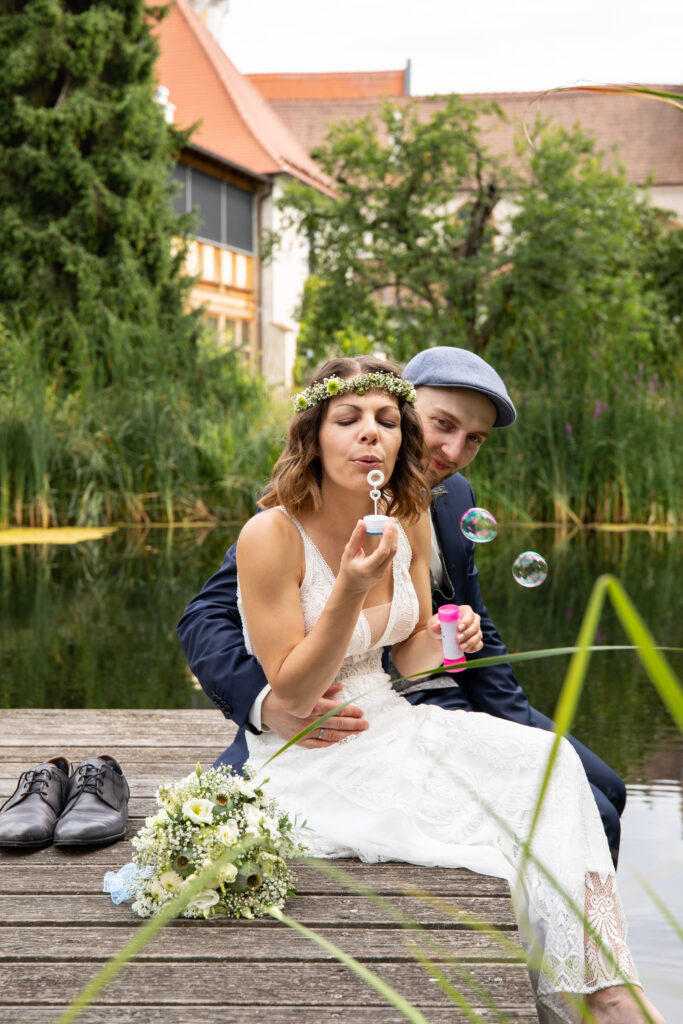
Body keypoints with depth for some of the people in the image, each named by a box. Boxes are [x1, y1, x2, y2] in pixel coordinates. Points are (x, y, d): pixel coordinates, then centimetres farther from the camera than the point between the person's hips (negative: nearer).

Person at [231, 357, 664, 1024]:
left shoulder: (410, 522, 0)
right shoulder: (271, 535, -19)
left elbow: (406, 659, 10)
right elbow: (293, 695, -17)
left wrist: (438, 643, -14)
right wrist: (350, 589, -29)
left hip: (388, 721, 6)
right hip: (309, 761, -6)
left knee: (548, 759, -16)